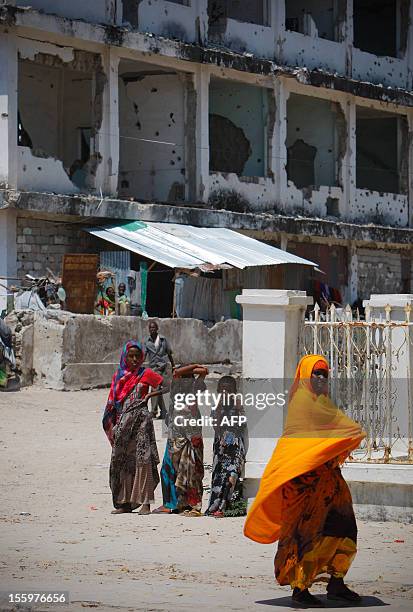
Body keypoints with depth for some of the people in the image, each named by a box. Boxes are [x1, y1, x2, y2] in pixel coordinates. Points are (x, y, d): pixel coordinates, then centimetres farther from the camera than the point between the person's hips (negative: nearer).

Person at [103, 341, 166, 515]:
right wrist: (111, 424, 10)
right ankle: (125, 502, 12)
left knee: (142, 459, -11)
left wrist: (150, 395, -4)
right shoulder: (118, 376, 13)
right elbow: (112, 402, 15)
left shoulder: (145, 374, 2)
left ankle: (145, 502, -11)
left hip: (140, 420, -5)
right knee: (122, 461, 5)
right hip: (122, 422, 5)